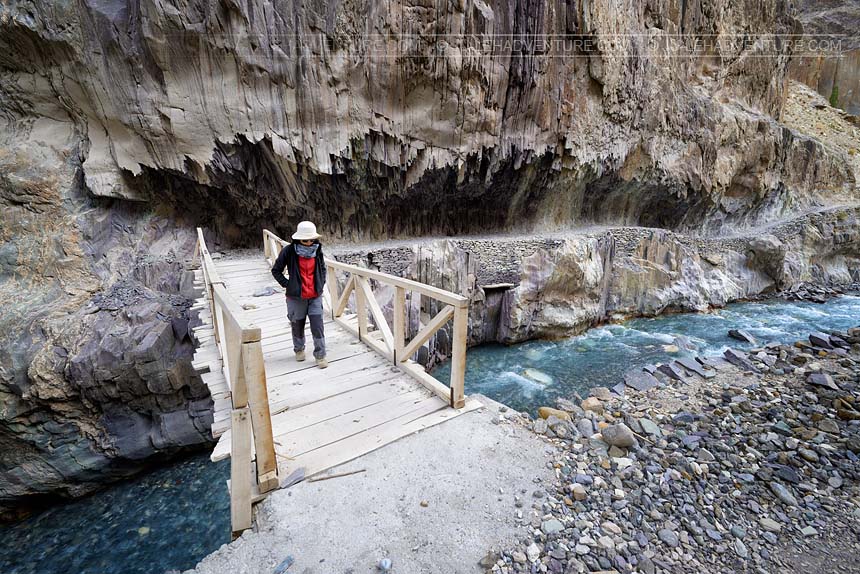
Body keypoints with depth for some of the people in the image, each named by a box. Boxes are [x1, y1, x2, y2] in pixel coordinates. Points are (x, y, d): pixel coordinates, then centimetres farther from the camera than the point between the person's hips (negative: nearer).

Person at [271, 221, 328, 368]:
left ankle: (320, 355, 12)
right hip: (296, 297, -2)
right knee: (297, 325, 14)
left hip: (315, 296, 2)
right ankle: (299, 349, 39)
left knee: (318, 327, -1)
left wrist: (321, 284, 7)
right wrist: (287, 285, -7)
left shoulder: (317, 250, 0)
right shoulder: (289, 251, -11)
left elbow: (322, 268, 18)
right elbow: (276, 270, 0)